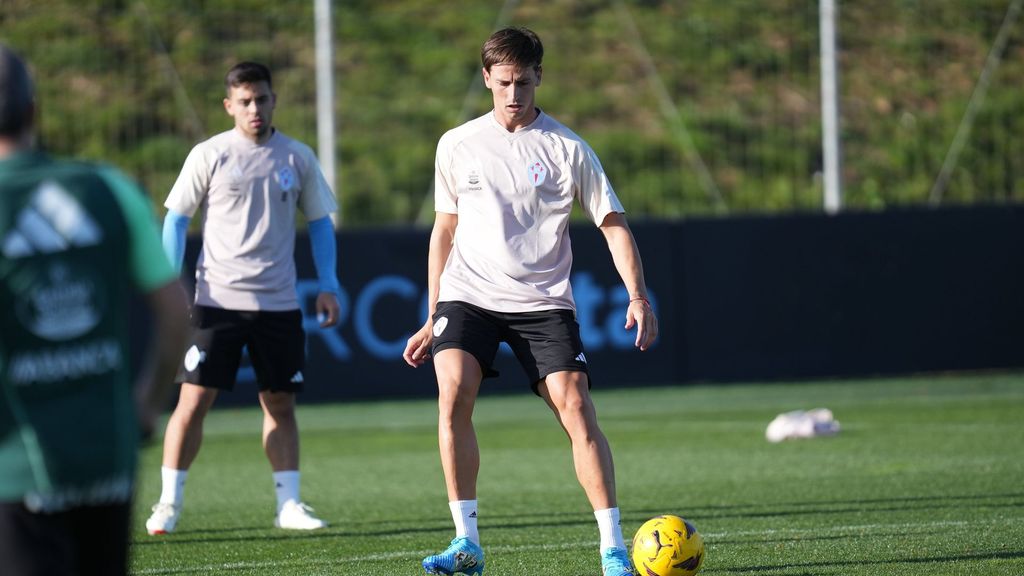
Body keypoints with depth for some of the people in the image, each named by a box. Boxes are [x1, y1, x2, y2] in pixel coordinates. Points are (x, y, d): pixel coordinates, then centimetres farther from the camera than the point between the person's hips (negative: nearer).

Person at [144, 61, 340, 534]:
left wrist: (328, 286, 5)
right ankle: (169, 504, 2)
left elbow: (319, 222, 14)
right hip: (217, 299, -2)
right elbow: (176, 218, 4)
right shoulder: (209, 155, 0)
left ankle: (289, 504, 10)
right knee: (193, 400, -6)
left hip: (279, 303, 2)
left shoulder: (297, 158, 7)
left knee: (280, 404, 5)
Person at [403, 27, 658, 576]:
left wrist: (637, 295, -12)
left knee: (575, 408, -14)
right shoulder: (457, 145, 9)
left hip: (543, 302, -1)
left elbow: (612, 223, 1)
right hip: (468, 296, 1)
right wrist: (432, 318, 15)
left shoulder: (567, 149, 1)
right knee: (452, 396, -21)